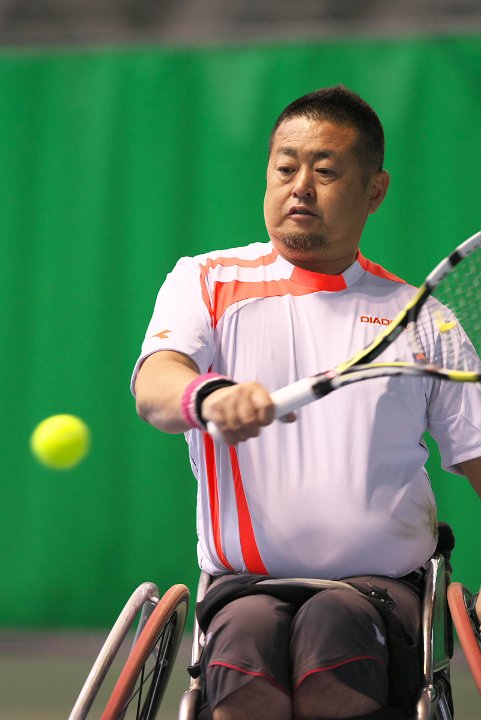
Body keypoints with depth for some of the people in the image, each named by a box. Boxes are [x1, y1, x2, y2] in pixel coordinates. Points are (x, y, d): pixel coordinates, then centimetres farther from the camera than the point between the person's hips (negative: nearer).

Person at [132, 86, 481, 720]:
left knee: (335, 629, -36)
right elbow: (154, 389, -7)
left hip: (384, 585, 0)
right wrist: (209, 397, -32)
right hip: (247, 583, 0)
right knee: (250, 635, -36)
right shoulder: (206, 282, 13)